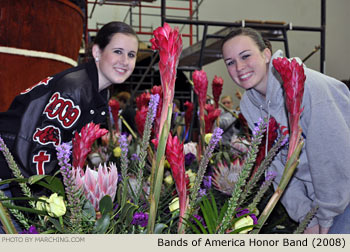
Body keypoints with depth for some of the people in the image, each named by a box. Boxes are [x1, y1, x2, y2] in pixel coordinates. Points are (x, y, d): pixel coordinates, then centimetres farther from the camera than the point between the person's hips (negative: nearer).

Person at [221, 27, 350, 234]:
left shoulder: (305, 85, -25)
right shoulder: (249, 104, -4)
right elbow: (277, 164, -2)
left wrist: (326, 218, -15)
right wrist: (306, 218, -6)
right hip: (314, 189, 6)